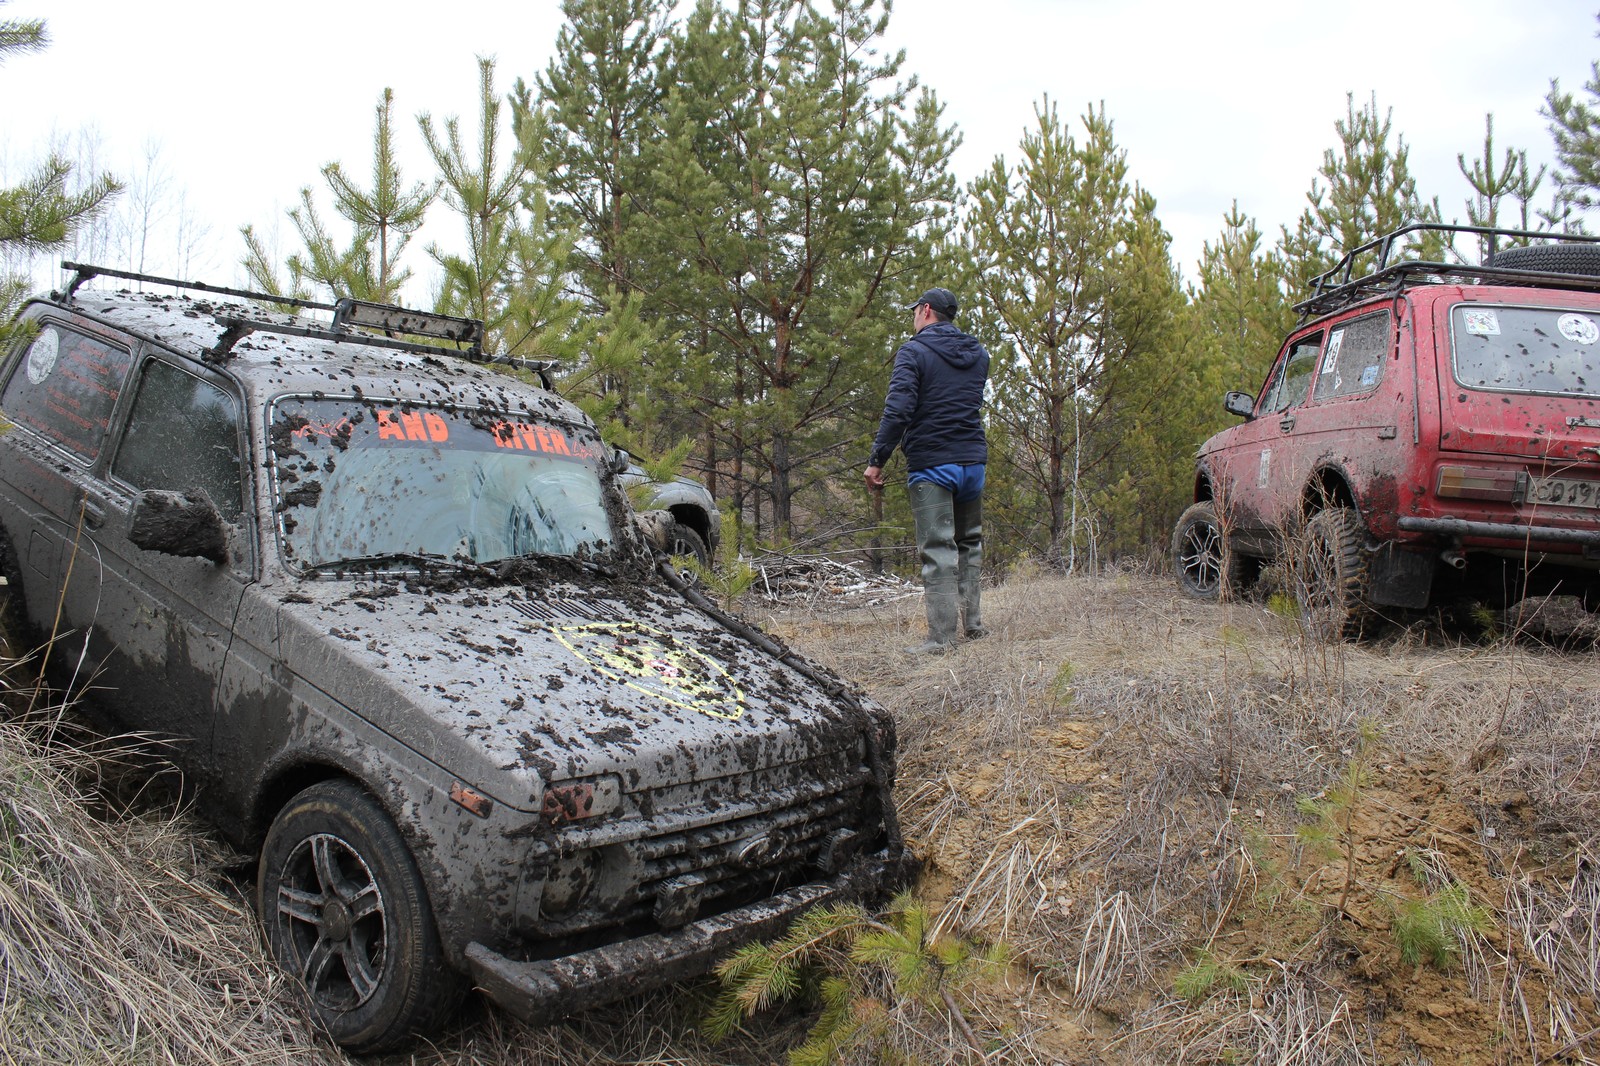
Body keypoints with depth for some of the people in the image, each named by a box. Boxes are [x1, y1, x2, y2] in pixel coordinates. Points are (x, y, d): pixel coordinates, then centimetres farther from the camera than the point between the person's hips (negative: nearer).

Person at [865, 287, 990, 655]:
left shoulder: (914, 351, -7)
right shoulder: (979, 354, 13)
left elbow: (898, 409, -17)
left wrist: (877, 460, -14)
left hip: (932, 463, -6)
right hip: (974, 460, 6)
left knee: (938, 549, -5)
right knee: (969, 543, 18)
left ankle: (942, 636, -6)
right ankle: (973, 623, 19)